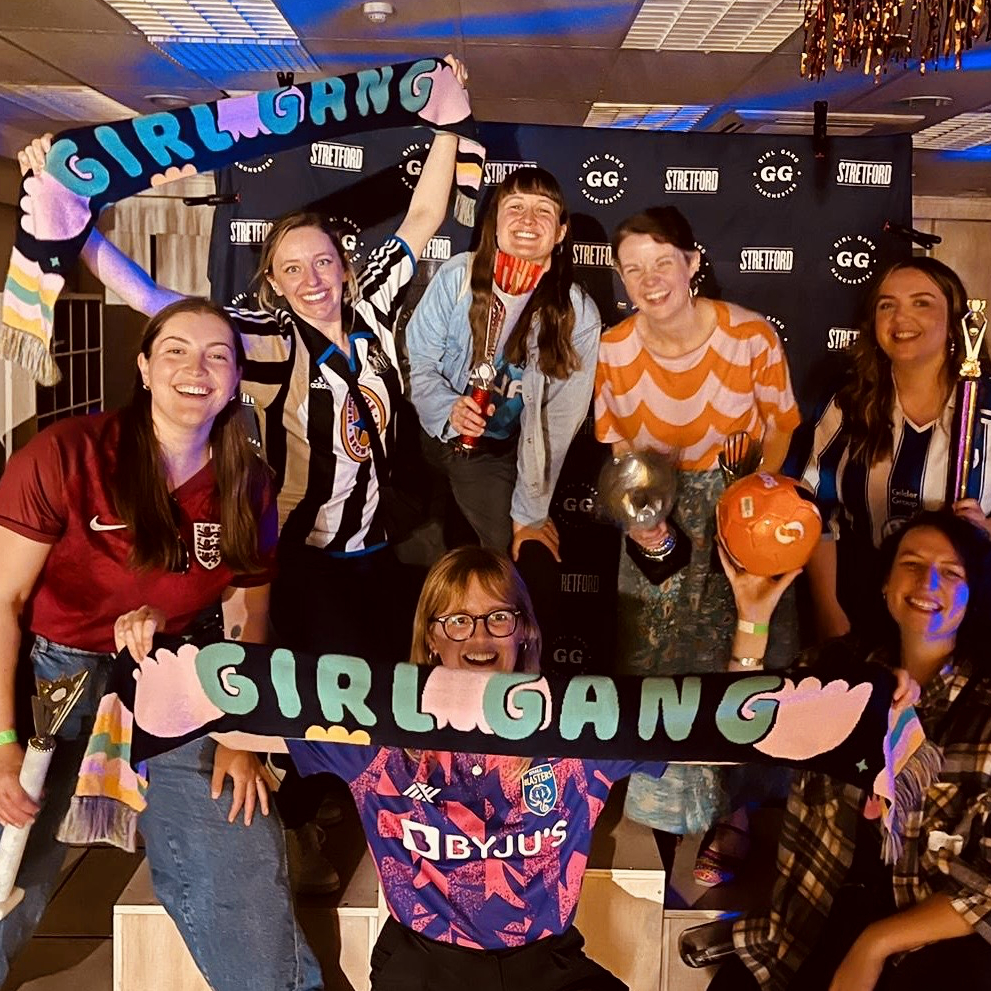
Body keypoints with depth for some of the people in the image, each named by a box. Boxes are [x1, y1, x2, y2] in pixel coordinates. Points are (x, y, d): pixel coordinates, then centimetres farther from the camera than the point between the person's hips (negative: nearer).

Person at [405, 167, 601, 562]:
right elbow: (417, 360, -7)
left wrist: (529, 516, -10)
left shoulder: (577, 315, -15)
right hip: (435, 434, 1)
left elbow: (556, 421, -12)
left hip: (498, 456, -1)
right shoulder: (457, 276, -14)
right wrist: (448, 410, -27)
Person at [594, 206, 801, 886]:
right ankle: (666, 810, 32)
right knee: (656, 667, 7)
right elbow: (617, 448, 0)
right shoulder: (613, 351, -11)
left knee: (739, 666, 0)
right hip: (662, 525, 2)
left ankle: (733, 815, 23)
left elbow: (780, 428, -5)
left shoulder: (752, 335, -18)